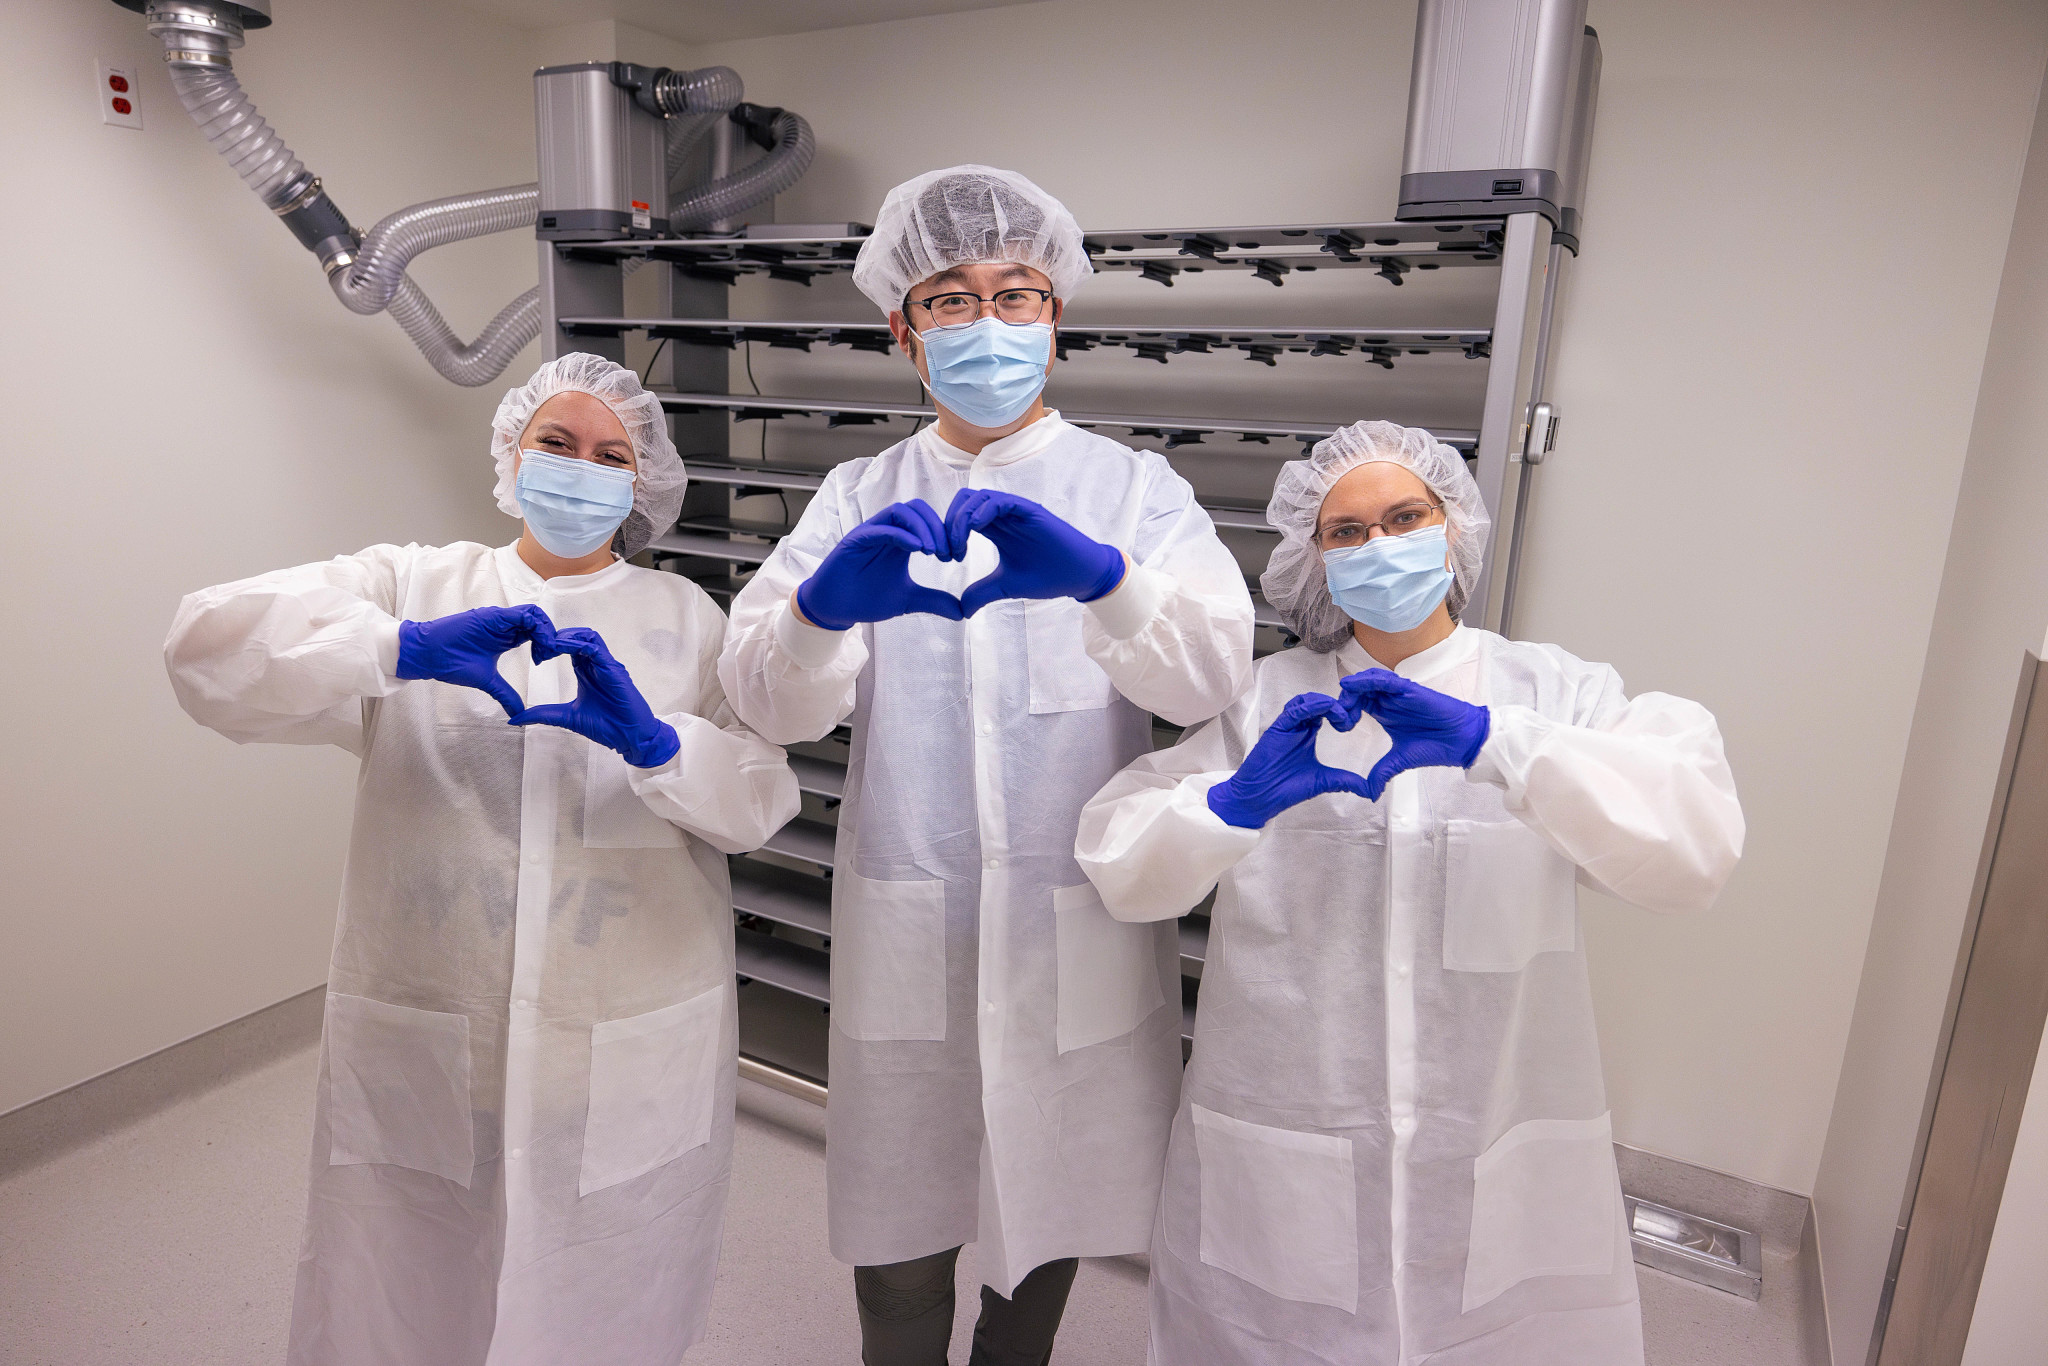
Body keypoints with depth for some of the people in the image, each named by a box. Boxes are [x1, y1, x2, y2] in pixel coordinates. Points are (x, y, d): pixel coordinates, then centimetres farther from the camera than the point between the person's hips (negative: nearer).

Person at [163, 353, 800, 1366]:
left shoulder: (683, 616, 7)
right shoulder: (411, 586, 6)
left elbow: (762, 798, -3)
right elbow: (209, 645, -8)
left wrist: (655, 744, -23)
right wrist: (403, 648, -24)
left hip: (633, 1062, 0)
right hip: (421, 1052, 1)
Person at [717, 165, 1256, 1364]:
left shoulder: (1133, 489, 1)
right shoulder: (859, 500, 4)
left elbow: (1210, 673, -17)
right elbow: (770, 697, -10)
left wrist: (1099, 581, -37)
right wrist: (827, 603, -33)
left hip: (1077, 933, 0)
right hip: (905, 934, 1)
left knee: (1048, 1216, 18)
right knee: (897, 1244, 10)